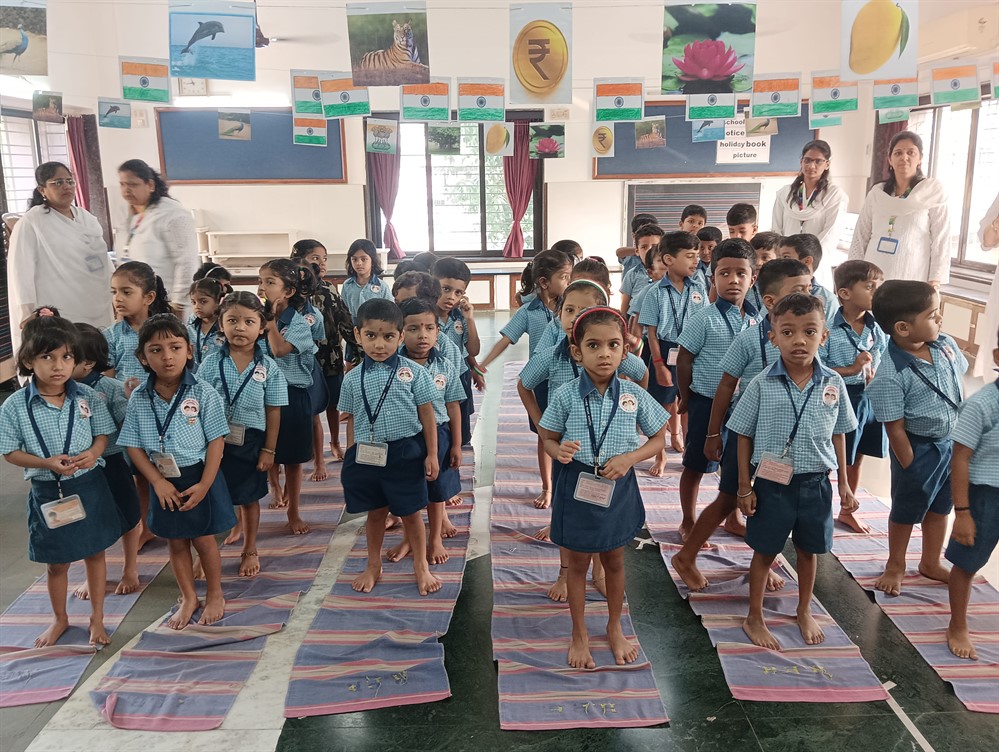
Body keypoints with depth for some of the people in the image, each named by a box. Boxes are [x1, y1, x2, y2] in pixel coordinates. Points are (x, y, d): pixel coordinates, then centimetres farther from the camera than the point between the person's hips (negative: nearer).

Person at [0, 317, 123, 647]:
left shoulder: (87, 396, -9)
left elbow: (103, 433, 2)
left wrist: (93, 453, -19)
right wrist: (47, 463, -22)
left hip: (89, 487, 1)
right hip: (47, 493, -1)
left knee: (95, 553, 15)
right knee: (56, 563, 16)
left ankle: (97, 618, 33)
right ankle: (60, 619, 41)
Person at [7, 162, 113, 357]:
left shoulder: (87, 218, 13)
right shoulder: (30, 223, -6)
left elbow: (104, 261, 19)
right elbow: (21, 274, -9)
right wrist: (30, 320, -14)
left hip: (98, 315, 6)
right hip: (60, 320, -6)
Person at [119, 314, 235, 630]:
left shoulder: (203, 393, -14)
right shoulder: (138, 399, -5)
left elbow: (216, 441, -12)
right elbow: (133, 446, -2)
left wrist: (203, 485, -16)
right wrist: (158, 481, -12)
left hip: (199, 478, -3)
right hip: (163, 482, 3)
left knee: (204, 539, 10)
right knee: (176, 542, 16)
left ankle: (215, 595, 31)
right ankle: (188, 598, 35)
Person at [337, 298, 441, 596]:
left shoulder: (413, 372, -6)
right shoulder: (353, 378, 1)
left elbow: (427, 414, -2)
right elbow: (352, 420, 9)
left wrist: (431, 455, -3)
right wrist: (351, 456, 10)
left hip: (405, 453, -2)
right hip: (366, 455, 2)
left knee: (411, 513, 10)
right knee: (375, 513, 16)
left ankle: (421, 566, 29)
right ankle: (373, 566, 35)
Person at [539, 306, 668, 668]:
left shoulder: (634, 395, -10)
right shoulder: (565, 396, -12)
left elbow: (658, 438, 2)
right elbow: (549, 439, -1)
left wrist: (629, 458, -15)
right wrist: (558, 451, -25)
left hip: (618, 489, 1)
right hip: (577, 488, -1)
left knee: (614, 561, 21)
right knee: (578, 564, 16)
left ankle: (615, 628, 43)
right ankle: (579, 634, 37)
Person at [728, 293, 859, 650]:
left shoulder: (833, 384, -5)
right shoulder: (762, 384, -13)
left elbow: (838, 435, 6)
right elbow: (744, 436, -5)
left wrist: (844, 484, 8)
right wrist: (745, 487, -4)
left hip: (815, 483, 3)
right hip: (771, 483, -2)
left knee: (808, 550, 19)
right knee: (765, 552, 11)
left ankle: (804, 612, 42)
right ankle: (755, 618, 29)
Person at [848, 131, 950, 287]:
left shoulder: (933, 192, 2)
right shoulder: (876, 193, 10)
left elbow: (941, 241, -2)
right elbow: (860, 237, 12)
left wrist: (934, 283, -8)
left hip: (911, 281, -3)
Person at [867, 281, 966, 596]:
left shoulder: (946, 345, -9)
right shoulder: (891, 375, -29)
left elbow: (959, 385, 8)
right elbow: (895, 429, -22)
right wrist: (912, 468, -15)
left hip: (953, 441, 7)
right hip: (919, 449, -6)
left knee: (940, 507, 23)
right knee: (907, 509, 14)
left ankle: (931, 563, 44)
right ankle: (895, 566, 37)